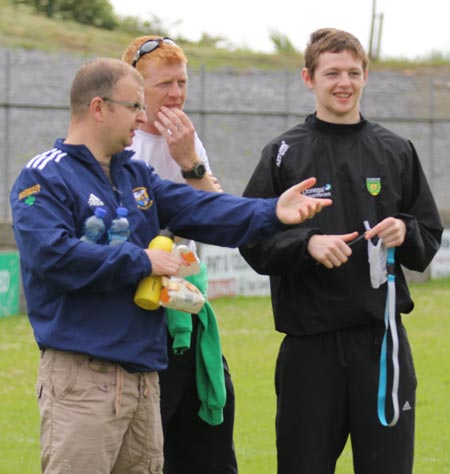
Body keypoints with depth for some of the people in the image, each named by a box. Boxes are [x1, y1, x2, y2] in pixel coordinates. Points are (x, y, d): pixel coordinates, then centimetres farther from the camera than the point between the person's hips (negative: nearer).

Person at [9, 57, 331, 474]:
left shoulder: (136, 175, 18)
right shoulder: (44, 178, -7)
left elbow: (201, 209, 6)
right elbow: (52, 255, -22)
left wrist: (270, 212, -11)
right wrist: (141, 260, -15)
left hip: (143, 370, 8)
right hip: (81, 373, -8)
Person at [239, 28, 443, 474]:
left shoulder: (396, 151, 10)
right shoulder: (284, 154, 4)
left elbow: (429, 241, 13)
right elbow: (253, 244, 0)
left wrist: (405, 233, -9)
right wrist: (307, 243, -17)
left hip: (382, 339, 1)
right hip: (310, 341, -1)